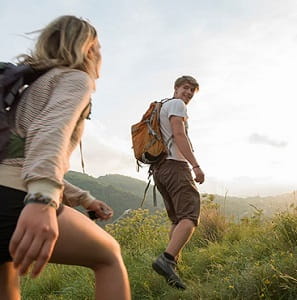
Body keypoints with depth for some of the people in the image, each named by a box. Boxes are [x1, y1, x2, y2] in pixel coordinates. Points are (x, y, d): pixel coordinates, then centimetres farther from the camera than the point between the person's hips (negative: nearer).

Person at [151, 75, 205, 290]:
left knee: (178, 220, 10)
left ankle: (173, 264, 3)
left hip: (159, 168, 10)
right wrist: (196, 165, -20)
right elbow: (179, 135, -14)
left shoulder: (161, 107, 31)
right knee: (190, 217, -18)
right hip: (175, 165, -10)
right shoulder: (176, 104, 2)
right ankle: (167, 260, -32)